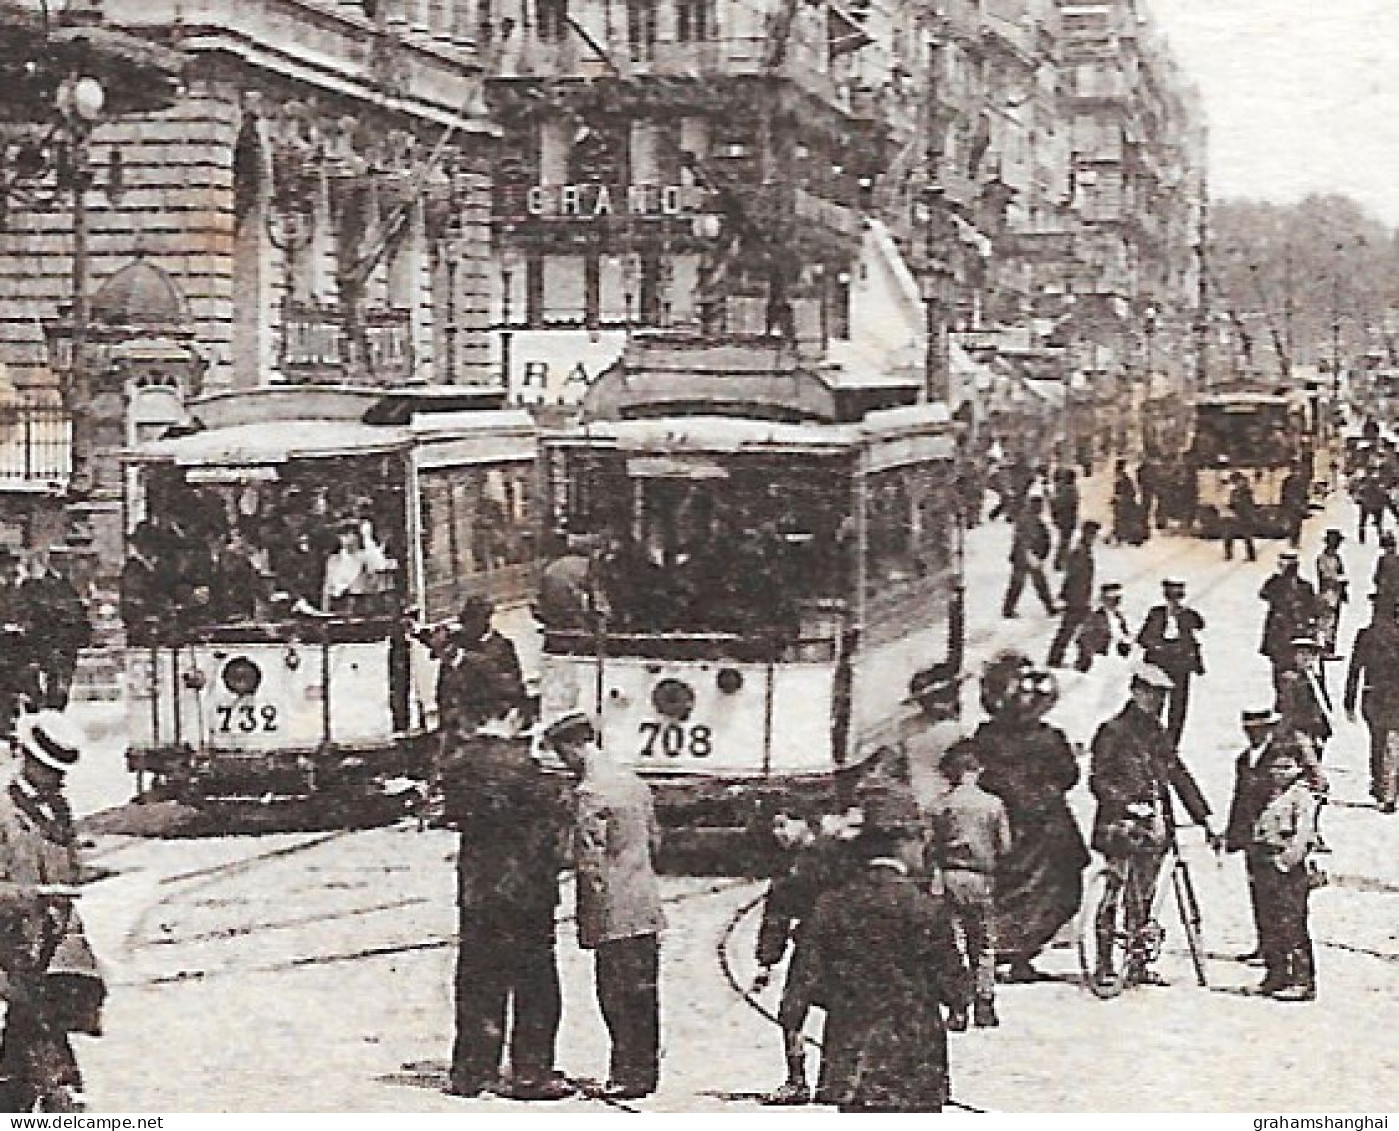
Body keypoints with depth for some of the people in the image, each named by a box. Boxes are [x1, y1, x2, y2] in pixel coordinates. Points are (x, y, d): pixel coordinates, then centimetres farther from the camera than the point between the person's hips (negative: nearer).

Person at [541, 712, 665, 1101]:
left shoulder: (589, 792, -14)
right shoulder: (634, 782, 11)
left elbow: (589, 859, -16)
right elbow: (654, 839, 18)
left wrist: (589, 915, -10)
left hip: (614, 914, -8)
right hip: (647, 908, 8)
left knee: (618, 996, -2)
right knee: (644, 993, 12)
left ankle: (630, 1075, 0)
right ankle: (646, 1069, 18)